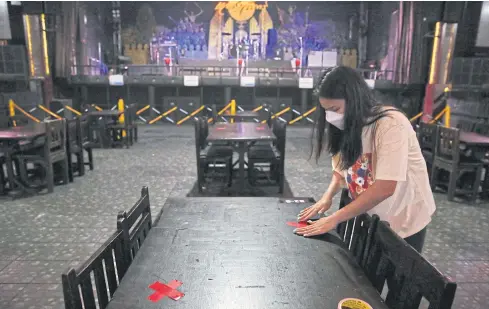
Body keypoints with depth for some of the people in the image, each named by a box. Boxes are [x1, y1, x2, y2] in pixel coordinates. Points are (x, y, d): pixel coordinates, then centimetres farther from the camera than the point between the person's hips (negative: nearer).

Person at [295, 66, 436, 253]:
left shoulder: (391, 124, -27)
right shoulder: (347, 127, -3)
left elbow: (385, 188, -32)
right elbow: (341, 170, 2)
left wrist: (334, 219, -33)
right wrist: (328, 196, -17)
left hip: (403, 222, -5)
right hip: (367, 219, 6)